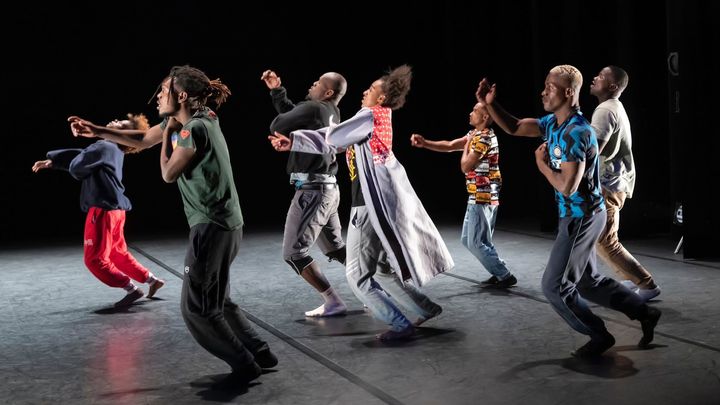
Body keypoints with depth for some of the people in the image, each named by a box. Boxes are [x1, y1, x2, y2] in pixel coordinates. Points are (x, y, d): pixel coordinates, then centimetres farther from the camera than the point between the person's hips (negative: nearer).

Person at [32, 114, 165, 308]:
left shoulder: (104, 147, -15)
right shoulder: (113, 148, 13)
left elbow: (76, 167, -10)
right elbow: (81, 154, 21)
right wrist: (51, 161, 24)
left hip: (103, 210, -9)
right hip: (114, 209, 9)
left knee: (95, 259, -2)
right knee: (118, 254, 20)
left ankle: (132, 289, -4)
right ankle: (152, 280, 20)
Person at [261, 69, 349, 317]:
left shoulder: (313, 109, -14)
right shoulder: (332, 113, 13)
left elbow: (276, 126, -5)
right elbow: (291, 113, 24)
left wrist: (286, 137, 14)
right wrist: (276, 90, 18)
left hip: (312, 191, -9)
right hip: (328, 189, 9)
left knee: (293, 253, -3)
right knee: (336, 249, 19)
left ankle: (333, 302, -3)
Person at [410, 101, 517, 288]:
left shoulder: (484, 138, -18)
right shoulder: (475, 135, 13)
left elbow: (465, 166, -18)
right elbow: (449, 146, 10)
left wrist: (467, 144, -3)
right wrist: (424, 143, -3)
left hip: (482, 199, -10)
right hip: (477, 198, 10)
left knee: (477, 243, -4)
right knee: (468, 240, 16)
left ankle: (505, 277, 5)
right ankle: (499, 273, 20)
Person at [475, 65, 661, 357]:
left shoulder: (576, 133, -24)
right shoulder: (553, 123, 4)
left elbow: (567, 186, -28)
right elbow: (513, 127, 8)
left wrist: (542, 164, -12)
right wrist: (490, 104, -7)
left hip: (581, 218, -9)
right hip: (575, 216, 9)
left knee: (555, 286, 0)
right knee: (588, 282, 19)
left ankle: (599, 336, 16)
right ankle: (644, 313, 28)